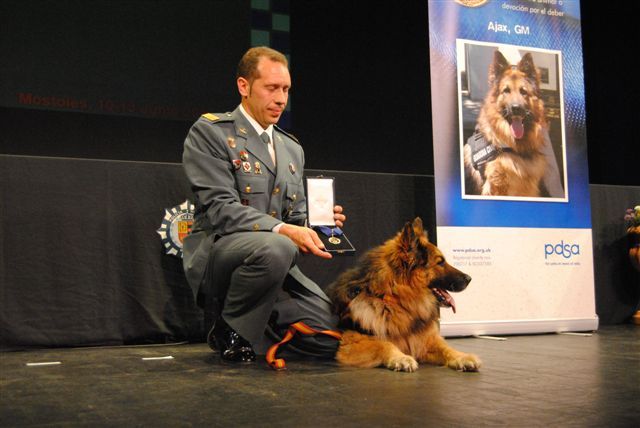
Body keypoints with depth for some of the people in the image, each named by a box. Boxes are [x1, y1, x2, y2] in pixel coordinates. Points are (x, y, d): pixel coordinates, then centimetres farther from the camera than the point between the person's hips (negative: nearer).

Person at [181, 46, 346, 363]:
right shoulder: (209, 132, -4)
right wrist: (282, 230, -28)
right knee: (276, 249, -40)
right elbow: (221, 209, -15)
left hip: (271, 255, 6)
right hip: (215, 249, -6)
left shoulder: (292, 149, 18)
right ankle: (225, 326, -11)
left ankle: (254, 323, 15)